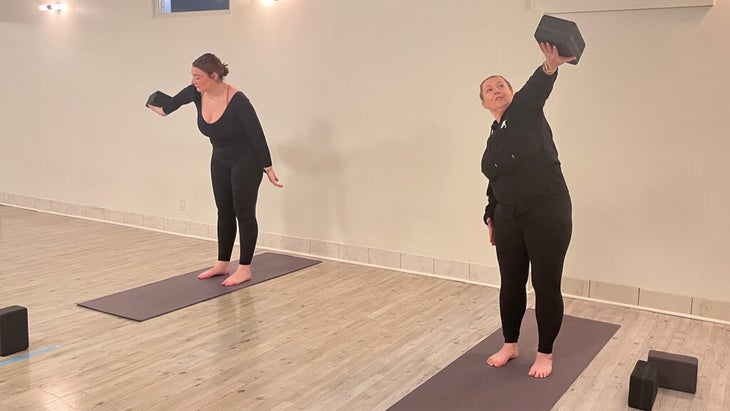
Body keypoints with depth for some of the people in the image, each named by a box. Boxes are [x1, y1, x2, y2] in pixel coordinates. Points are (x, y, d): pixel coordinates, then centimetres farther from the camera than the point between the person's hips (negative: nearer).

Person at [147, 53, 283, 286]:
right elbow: (177, 99, 11)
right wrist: (162, 110, 30)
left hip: (246, 161, -7)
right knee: (224, 212, 11)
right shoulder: (197, 93, -12)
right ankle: (222, 264, 20)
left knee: (243, 212, -3)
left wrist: (268, 168, -22)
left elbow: (257, 134, -26)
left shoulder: (238, 101, -31)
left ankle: (244, 269, 5)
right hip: (220, 160, 7)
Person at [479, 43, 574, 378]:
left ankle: (544, 354, 20)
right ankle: (510, 345, 33)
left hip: (547, 214, -6)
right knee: (511, 282, 14)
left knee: (546, 285, 3)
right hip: (510, 219, 6)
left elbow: (536, 89, -26)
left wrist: (550, 67, -46)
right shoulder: (495, 138, 15)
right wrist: (491, 217, 16)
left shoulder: (526, 112, -3)